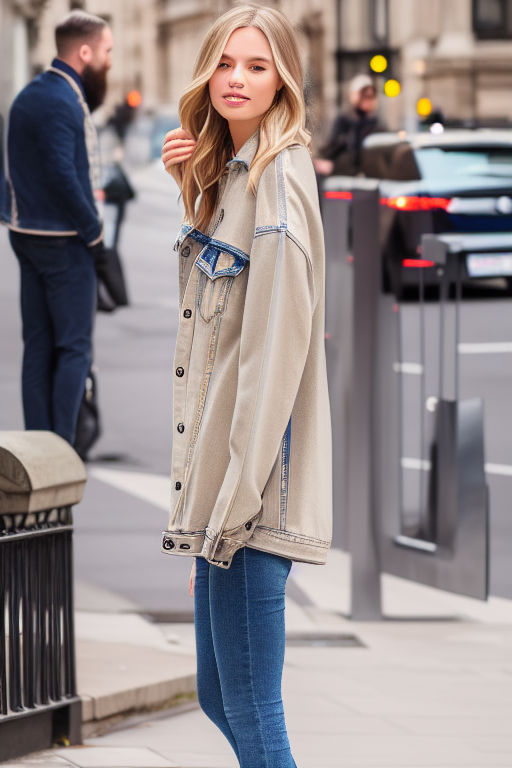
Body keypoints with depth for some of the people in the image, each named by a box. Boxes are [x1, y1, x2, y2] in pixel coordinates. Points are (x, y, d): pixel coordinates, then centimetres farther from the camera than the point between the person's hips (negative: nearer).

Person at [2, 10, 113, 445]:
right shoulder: (61, 103, -18)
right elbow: (61, 176, -24)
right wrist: (93, 231, -14)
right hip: (63, 240, -9)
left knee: (38, 344, 11)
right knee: (73, 347, -4)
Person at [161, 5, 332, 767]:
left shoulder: (279, 176, -13)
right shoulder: (225, 173, 16)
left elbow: (280, 339, -19)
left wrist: (238, 500, -21)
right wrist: (187, 183, 9)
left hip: (257, 479, -10)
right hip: (218, 475, 10)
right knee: (218, 696, 16)